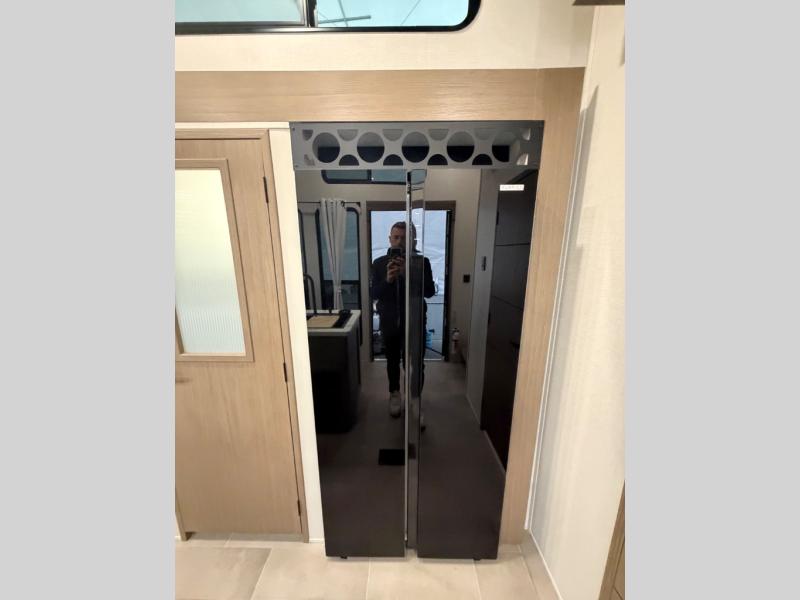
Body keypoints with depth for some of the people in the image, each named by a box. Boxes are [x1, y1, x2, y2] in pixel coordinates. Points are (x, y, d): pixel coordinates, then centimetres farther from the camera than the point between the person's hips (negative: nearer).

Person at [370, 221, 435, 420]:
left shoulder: (422, 262, -6)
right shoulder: (379, 263, -3)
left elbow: (429, 291, -14)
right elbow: (374, 294, -7)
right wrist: (388, 280, -26)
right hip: (389, 322, 2)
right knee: (393, 361, 18)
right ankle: (394, 394, 41)